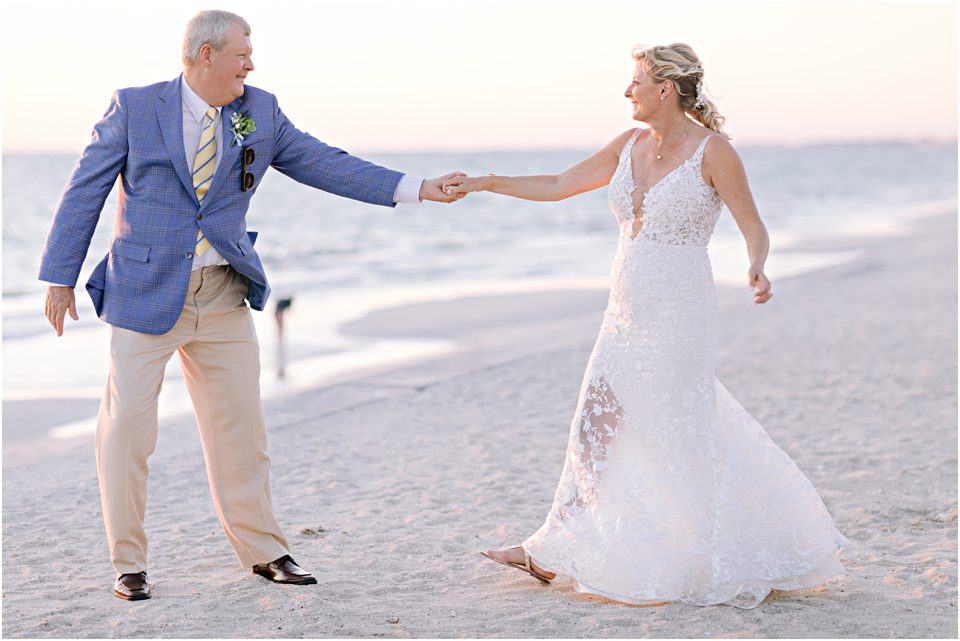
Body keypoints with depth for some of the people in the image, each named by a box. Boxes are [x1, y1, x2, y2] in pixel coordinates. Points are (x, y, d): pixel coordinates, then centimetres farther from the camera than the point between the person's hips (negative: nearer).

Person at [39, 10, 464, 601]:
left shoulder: (260, 112, 6)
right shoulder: (136, 108, -4)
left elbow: (324, 164, 3)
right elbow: (85, 192, -1)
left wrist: (415, 189, -5)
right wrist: (61, 278, -3)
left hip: (223, 294, 4)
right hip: (147, 291, -3)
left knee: (240, 421, 8)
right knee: (127, 425, -4)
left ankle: (264, 551, 21)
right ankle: (130, 563, 9)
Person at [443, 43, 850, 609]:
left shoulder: (712, 150, -9)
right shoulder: (630, 147, 9)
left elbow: (754, 228, -9)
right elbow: (556, 187, 16)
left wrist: (757, 270, -29)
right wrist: (483, 184, 14)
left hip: (680, 313, -7)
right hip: (627, 312, 7)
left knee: (683, 438, -4)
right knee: (596, 426, 9)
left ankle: (738, 563, 9)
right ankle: (552, 553, 16)